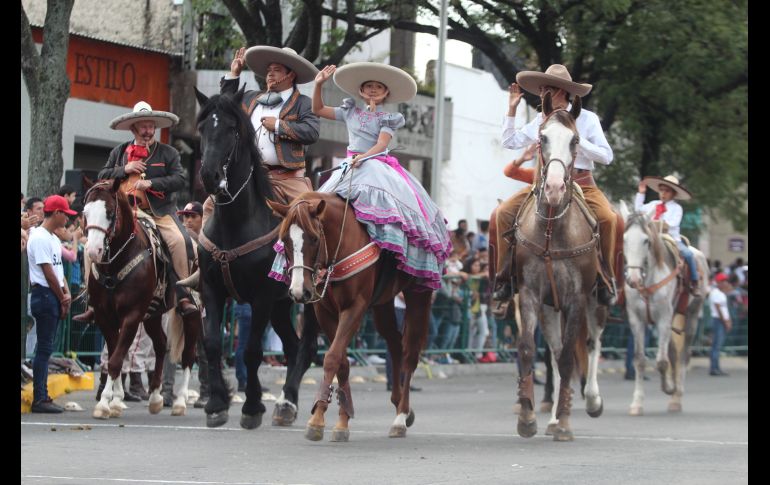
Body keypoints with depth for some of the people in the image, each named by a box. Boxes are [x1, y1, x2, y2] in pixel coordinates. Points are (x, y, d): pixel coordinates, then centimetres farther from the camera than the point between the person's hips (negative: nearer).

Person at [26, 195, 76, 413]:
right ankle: (39, 399, -9)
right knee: (44, 348, -9)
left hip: (55, 297, 10)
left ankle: (42, 397, 13)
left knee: (46, 348, 10)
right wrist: (62, 298, -9)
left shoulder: (53, 239, 17)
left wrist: (66, 293, 1)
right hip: (44, 295, -10)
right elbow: (48, 273, -15)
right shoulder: (39, 238, -13)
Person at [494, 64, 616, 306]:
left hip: (581, 183, -3)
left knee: (607, 218, -30)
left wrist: (576, 139, -15)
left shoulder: (587, 119, -1)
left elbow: (606, 156, -4)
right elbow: (509, 141, 15)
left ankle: (606, 281, -15)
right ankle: (505, 278, -12)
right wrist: (512, 109, 6)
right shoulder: (541, 120, 10)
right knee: (505, 212, -16)